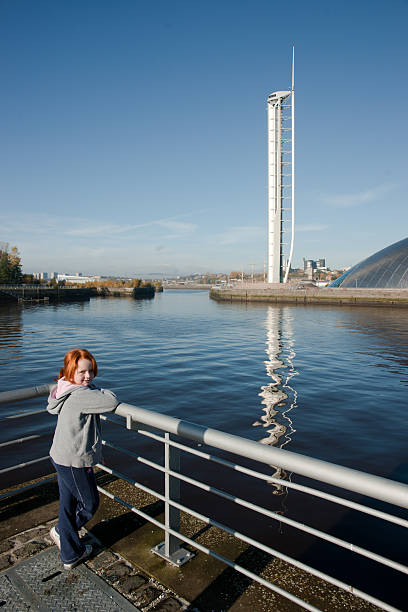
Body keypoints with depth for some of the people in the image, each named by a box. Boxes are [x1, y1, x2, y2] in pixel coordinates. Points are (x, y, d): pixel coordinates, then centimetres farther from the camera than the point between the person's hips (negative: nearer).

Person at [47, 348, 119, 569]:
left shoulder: (65, 391, 4)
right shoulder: (81, 395, -27)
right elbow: (111, 403, -32)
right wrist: (104, 391, -9)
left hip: (61, 457, 10)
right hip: (74, 462, -9)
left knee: (67, 505, 22)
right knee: (90, 504, 16)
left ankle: (71, 555, 40)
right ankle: (60, 532, 38)